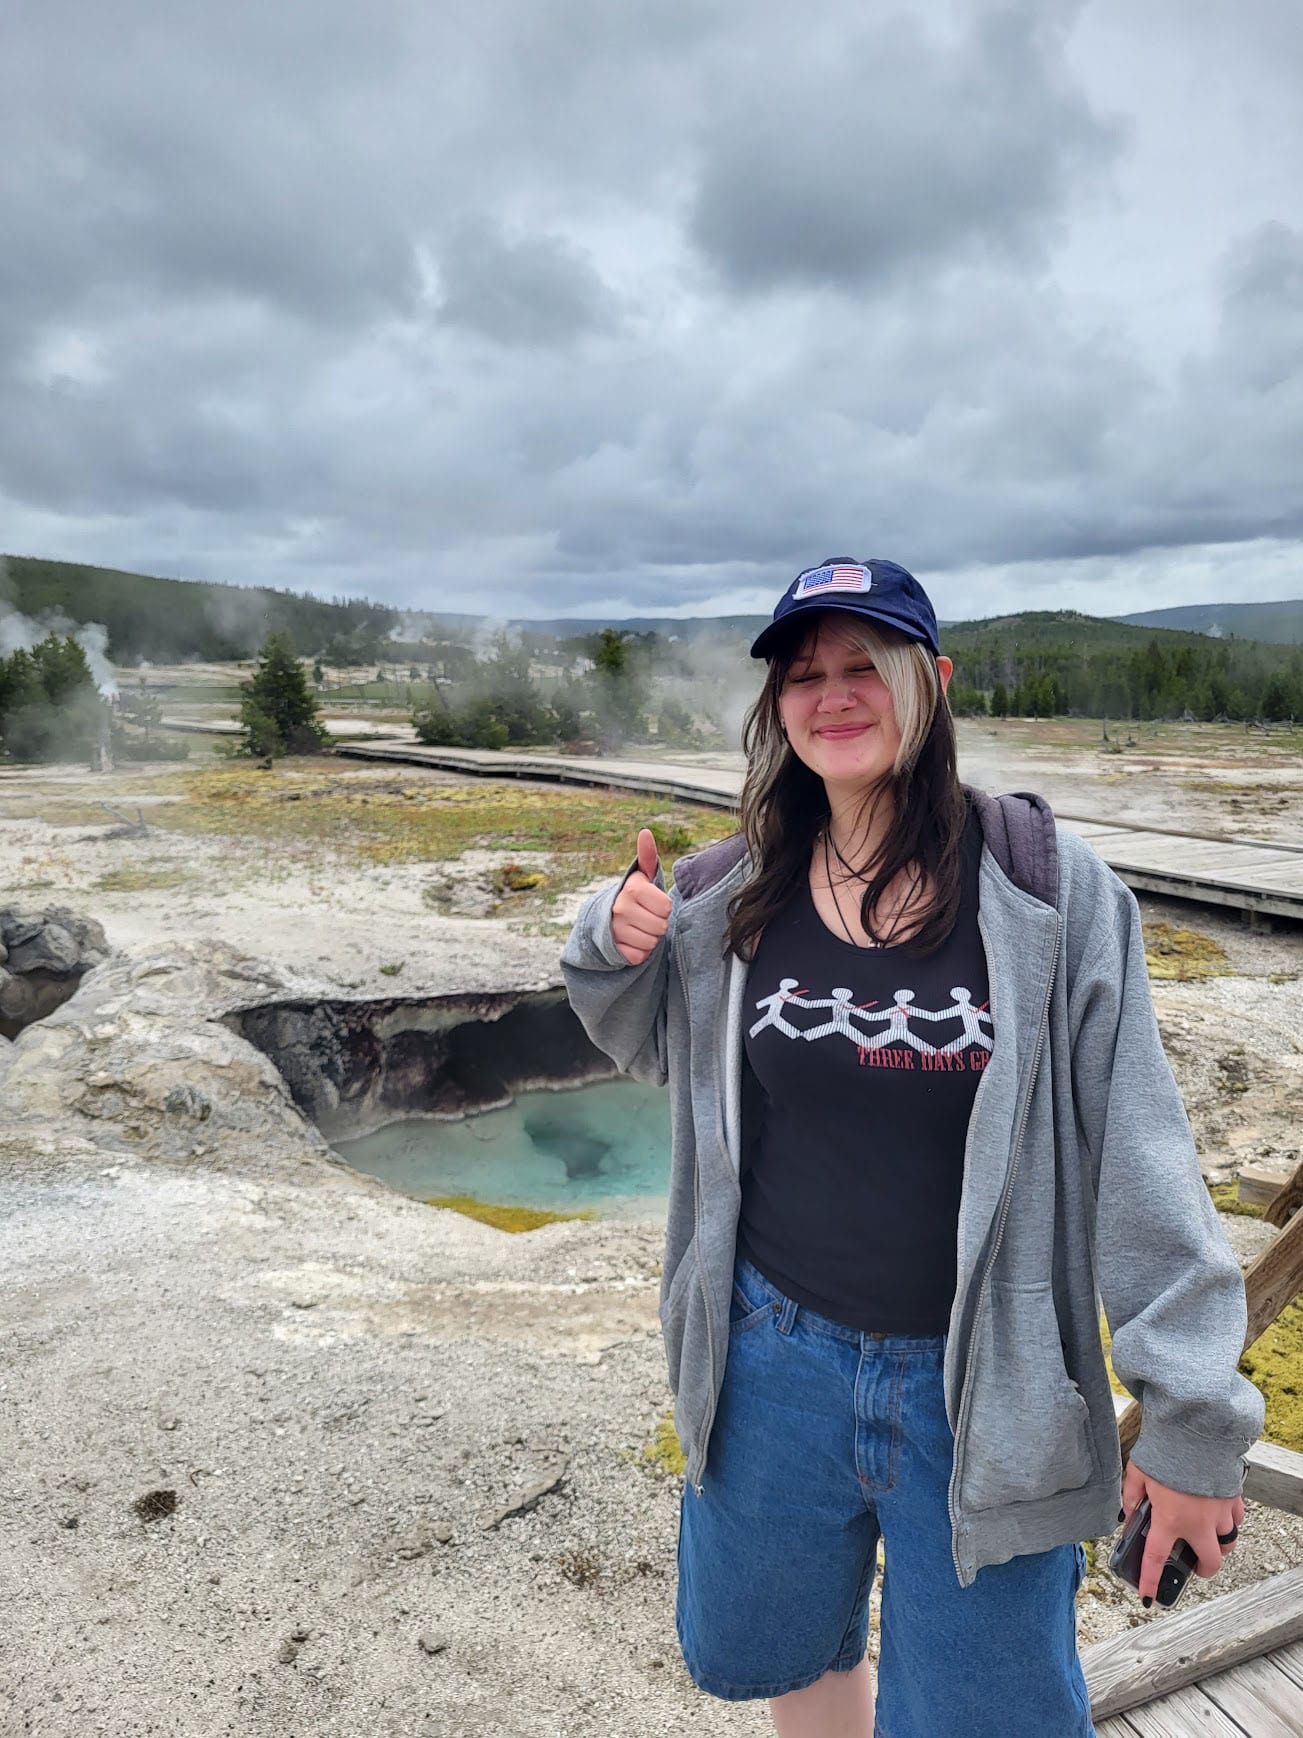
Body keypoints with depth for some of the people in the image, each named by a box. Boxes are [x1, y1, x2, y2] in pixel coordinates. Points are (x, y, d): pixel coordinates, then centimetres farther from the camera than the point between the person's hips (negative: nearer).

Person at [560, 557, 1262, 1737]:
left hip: (986, 1387, -3)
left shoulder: (1050, 889, -14)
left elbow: (1138, 1154, -11)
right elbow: (651, 1048, 11)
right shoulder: (735, 895, -6)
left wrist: (1193, 1416, -9)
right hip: (777, 1361, 3)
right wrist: (616, 948, -9)